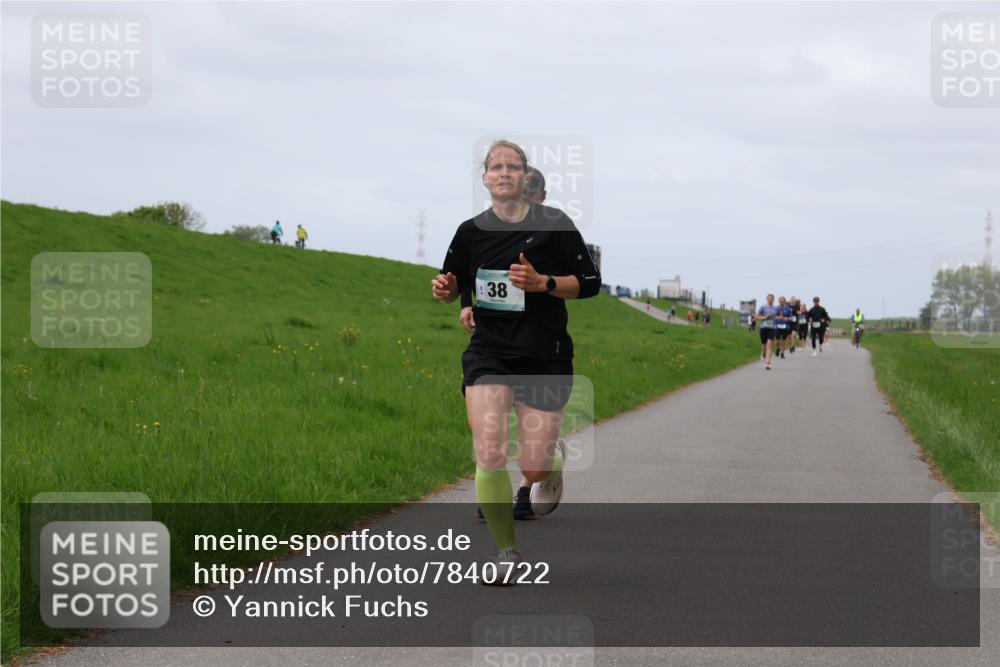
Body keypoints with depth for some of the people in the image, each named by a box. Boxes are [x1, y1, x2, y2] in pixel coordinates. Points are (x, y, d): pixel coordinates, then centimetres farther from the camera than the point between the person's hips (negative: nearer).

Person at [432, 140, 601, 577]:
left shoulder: (554, 225, -3)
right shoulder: (471, 231, 4)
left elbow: (590, 282, -2)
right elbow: (455, 286, 17)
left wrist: (542, 282, -17)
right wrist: (445, 289, -7)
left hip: (544, 356, -1)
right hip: (489, 352, 1)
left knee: (534, 470, -2)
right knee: (489, 458, -17)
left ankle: (552, 460, 38)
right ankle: (506, 551, 0)